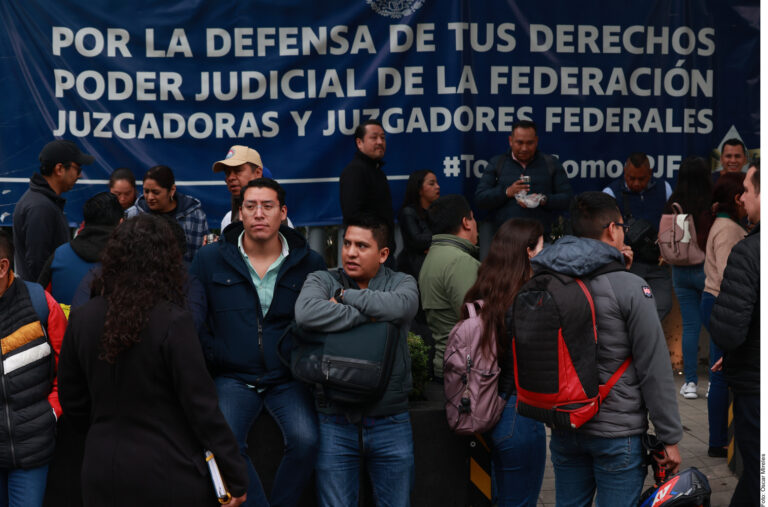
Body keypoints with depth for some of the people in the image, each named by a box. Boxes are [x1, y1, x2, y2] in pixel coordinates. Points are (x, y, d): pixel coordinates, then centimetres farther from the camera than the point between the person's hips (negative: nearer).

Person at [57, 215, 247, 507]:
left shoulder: (82, 319, -2)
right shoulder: (172, 322, -17)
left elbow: (72, 400, 8)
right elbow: (202, 406, -16)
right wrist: (236, 478, -8)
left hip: (102, 471, 4)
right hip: (168, 474, -4)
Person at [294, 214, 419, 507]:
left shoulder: (401, 283, 5)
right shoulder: (322, 280, 2)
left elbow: (399, 306, -21)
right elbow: (306, 313, -21)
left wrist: (344, 296, -11)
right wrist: (368, 315, -16)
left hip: (391, 424, 1)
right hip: (335, 422, -1)